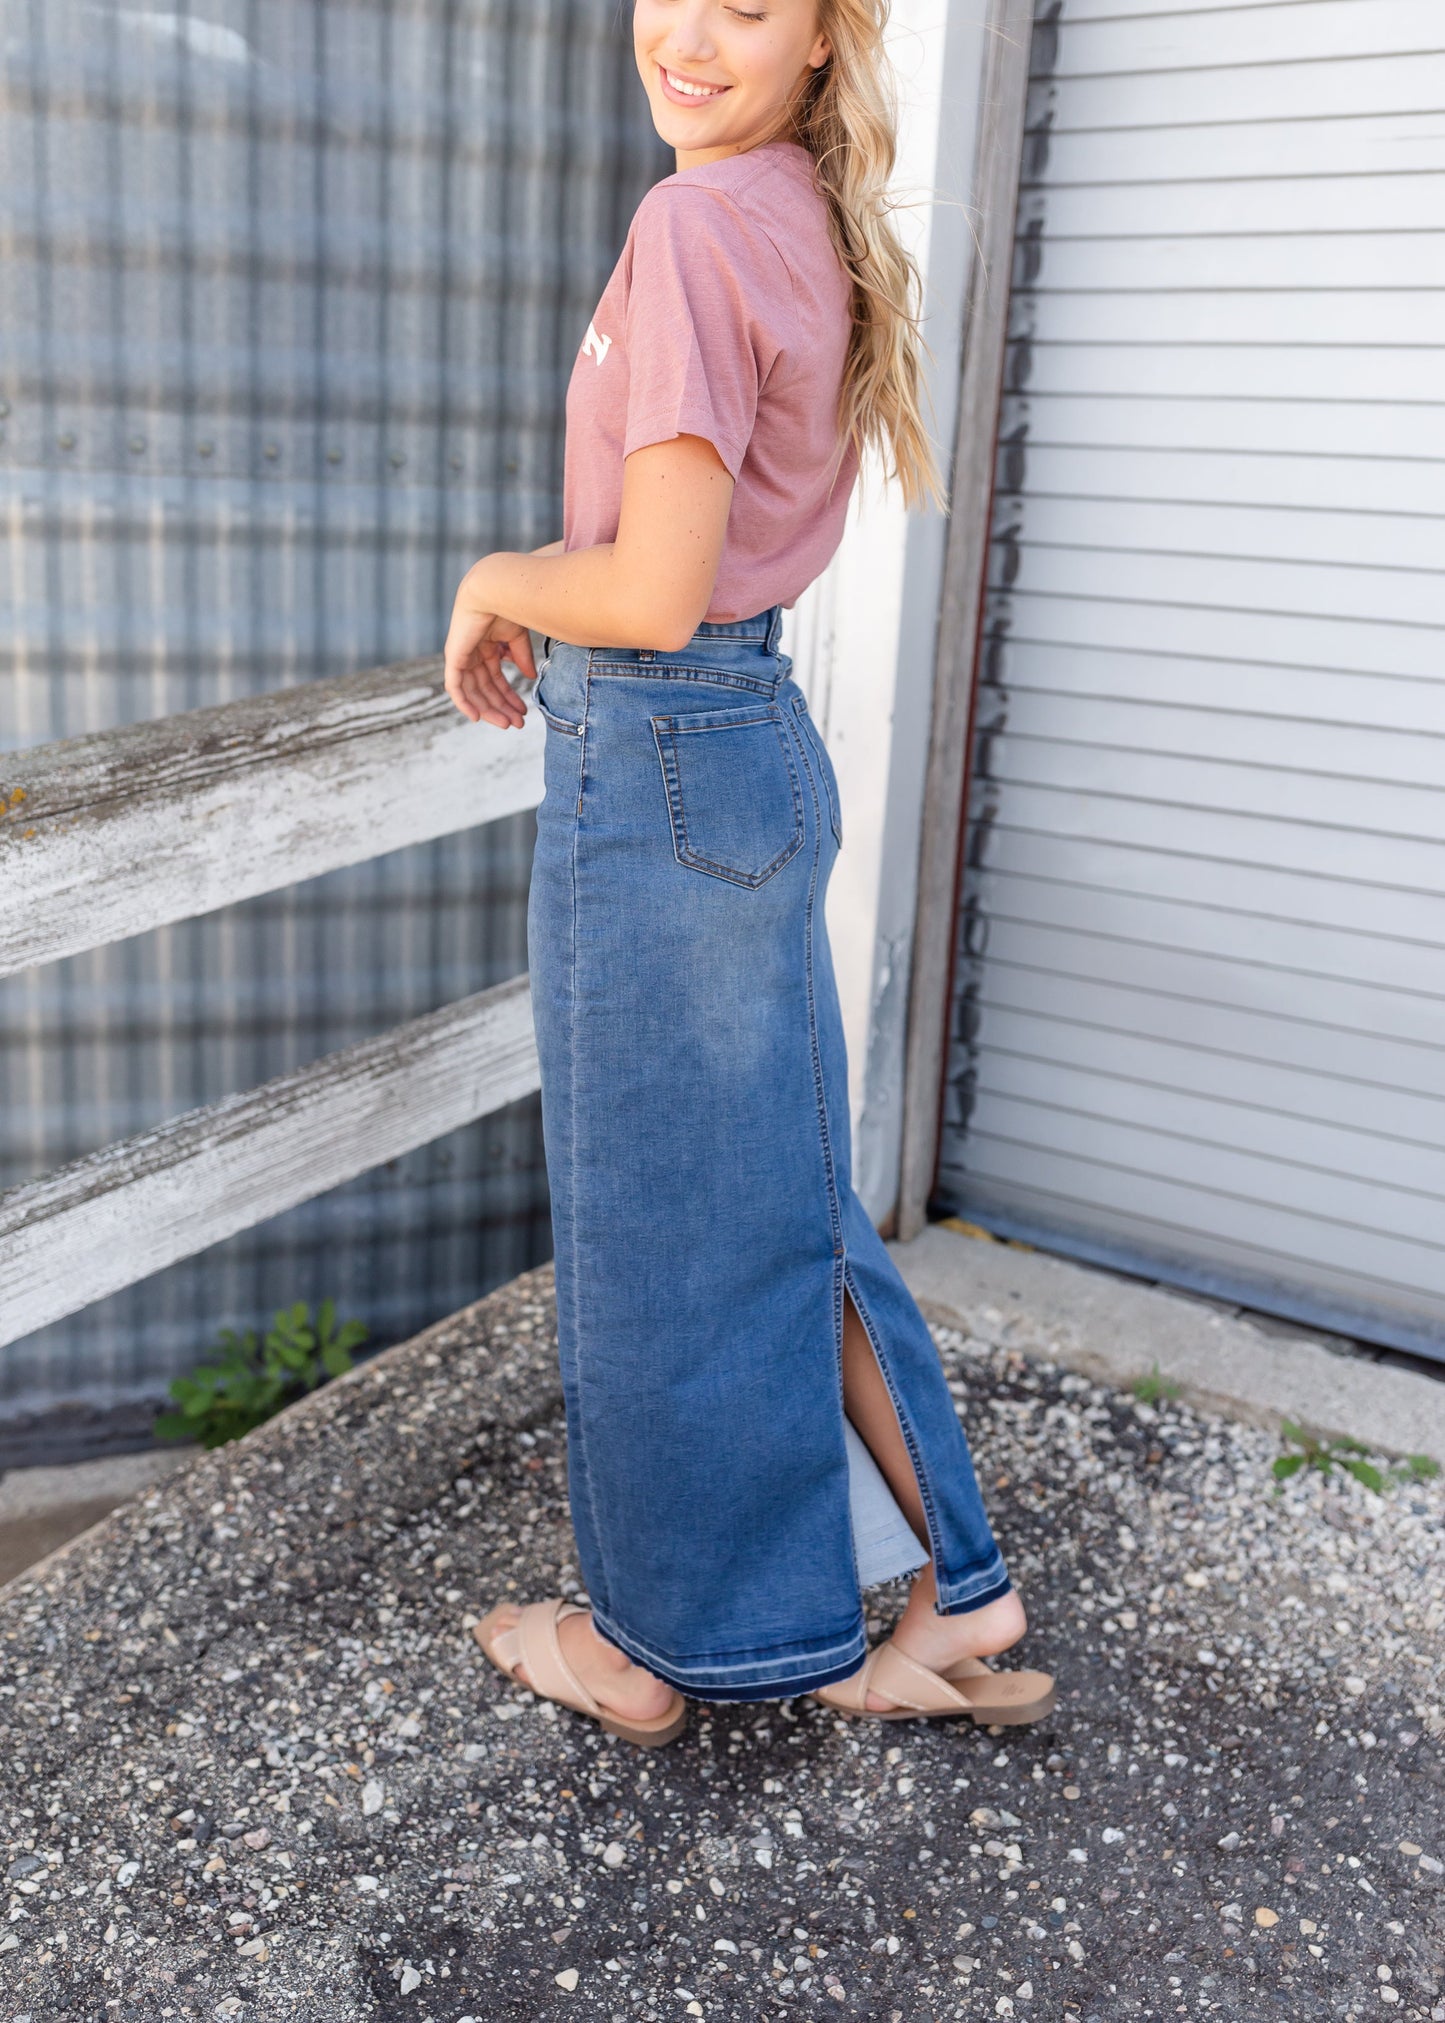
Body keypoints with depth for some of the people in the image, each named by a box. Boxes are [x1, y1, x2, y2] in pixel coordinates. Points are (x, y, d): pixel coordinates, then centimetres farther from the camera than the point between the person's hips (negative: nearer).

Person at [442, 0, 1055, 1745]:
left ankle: (651, 1643, 29)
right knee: (781, 1209, 17)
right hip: (761, 746, 9)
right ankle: (956, 1607, 29)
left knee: (654, 1227, 6)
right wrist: (548, 590, 11)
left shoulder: (697, 225, -16)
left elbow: (654, 593, -22)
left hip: (653, 767, -9)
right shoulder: (816, 230, 12)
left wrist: (491, 579, -4)